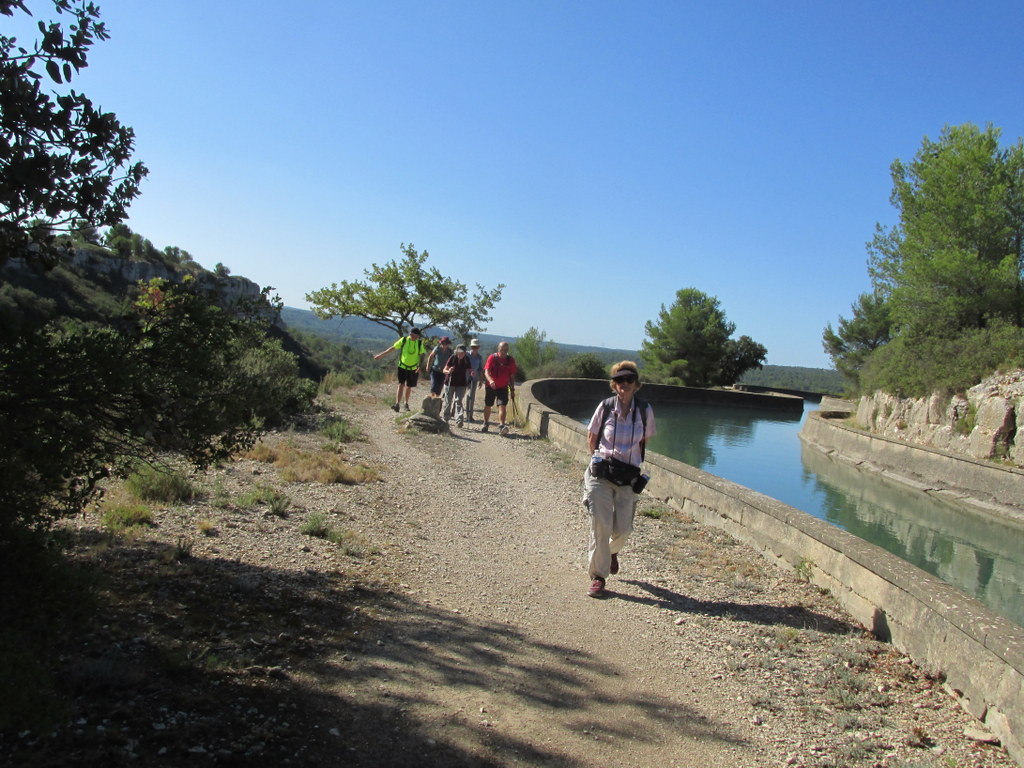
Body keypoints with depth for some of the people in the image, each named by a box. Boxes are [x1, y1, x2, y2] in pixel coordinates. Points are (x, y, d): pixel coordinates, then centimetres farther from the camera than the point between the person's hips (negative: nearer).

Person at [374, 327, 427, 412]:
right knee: (401, 385, -13)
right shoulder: (404, 340, -7)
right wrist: (381, 355, -2)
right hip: (402, 367, -1)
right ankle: (397, 404, -18)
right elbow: (392, 348, -2)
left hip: (413, 369, 1)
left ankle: (406, 404, 28)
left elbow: (422, 355, -6)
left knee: (409, 387, 10)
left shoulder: (420, 343, -5)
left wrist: (420, 366, -24)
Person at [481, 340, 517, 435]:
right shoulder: (492, 358, -9)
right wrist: (490, 380, -37)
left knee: (502, 406, -13)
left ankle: (501, 426, -18)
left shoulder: (511, 360, -1)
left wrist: (512, 389, 5)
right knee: (487, 406, 12)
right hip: (490, 386, 0)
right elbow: (486, 371, -17)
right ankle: (486, 423, 32)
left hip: (503, 387, 0)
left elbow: (512, 376, 7)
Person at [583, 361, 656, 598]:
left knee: (623, 529, 3)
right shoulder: (605, 406, -6)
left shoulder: (645, 410, -4)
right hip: (601, 473, -1)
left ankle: (612, 552, 40)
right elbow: (592, 437, 9)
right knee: (600, 524, -8)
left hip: (628, 477, 1)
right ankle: (598, 576, 6)